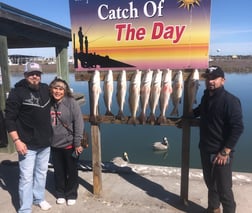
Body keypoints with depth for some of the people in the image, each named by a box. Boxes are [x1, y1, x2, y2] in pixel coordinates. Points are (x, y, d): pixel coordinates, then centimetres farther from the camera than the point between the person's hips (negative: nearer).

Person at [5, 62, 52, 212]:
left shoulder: (46, 89, 4)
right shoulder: (17, 92, -11)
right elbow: (10, 119, -13)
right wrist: (17, 140, -18)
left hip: (45, 142, 6)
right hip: (27, 144, -5)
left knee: (42, 173, 18)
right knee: (26, 177, 0)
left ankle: (39, 198, 37)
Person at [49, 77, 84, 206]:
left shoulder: (71, 102, -14)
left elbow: (79, 123, -14)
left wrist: (77, 143, -14)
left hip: (69, 144, -3)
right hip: (55, 145, 3)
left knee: (72, 171, 12)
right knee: (58, 171, 17)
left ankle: (71, 195, 32)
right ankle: (60, 194, 38)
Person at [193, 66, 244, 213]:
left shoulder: (230, 100, -17)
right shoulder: (206, 97, 6)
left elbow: (237, 128, -22)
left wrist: (225, 152, -22)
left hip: (221, 153, -7)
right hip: (206, 150, 7)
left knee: (224, 189, 3)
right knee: (210, 183, 22)